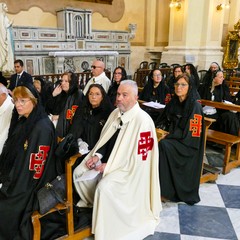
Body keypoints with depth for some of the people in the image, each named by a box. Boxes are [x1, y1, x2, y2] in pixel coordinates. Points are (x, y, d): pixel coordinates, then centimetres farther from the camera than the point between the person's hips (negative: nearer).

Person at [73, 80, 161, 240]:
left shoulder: (143, 120, -23)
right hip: (108, 159, 8)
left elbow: (138, 158, -22)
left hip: (129, 168, -8)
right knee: (79, 173, 2)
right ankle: (95, 203, 28)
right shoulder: (116, 112, 2)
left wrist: (109, 166, -18)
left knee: (104, 187, -27)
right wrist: (97, 155, -6)